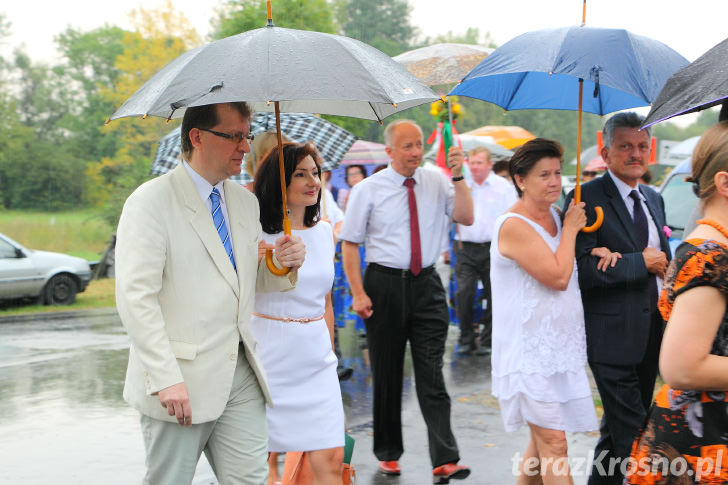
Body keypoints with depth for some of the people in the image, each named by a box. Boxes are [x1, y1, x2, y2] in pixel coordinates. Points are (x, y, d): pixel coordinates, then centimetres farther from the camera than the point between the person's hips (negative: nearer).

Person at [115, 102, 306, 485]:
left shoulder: (246, 202, 13)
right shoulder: (151, 202, -9)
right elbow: (136, 298, -15)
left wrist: (284, 264, -2)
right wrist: (166, 379, -21)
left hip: (241, 374, 6)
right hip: (181, 380, -5)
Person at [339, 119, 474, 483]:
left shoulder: (436, 182, 3)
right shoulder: (368, 189, -2)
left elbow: (466, 217, -7)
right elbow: (350, 242, -1)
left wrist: (458, 177, -17)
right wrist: (358, 294, -8)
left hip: (426, 285, 1)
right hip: (384, 284, -1)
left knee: (431, 373, -4)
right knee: (386, 373, 9)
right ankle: (388, 452, 25)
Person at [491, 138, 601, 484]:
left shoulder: (553, 215, 10)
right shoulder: (514, 226, -16)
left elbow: (572, 267, 24)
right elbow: (558, 276, -21)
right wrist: (570, 229, -10)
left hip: (557, 347, 9)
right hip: (528, 350, -9)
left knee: (541, 442, 15)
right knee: (554, 444, -10)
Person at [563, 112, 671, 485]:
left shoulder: (654, 199, 15)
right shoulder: (587, 198, -11)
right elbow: (583, 268, -21)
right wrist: (641, 263, -15)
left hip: (653, 332, 8)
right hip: (614, 336, -8)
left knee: (618, 427, 18)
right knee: (631, 432, -8)